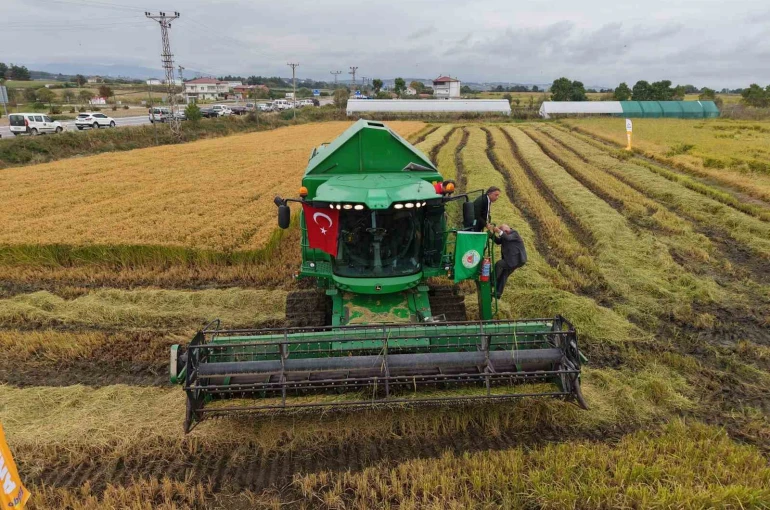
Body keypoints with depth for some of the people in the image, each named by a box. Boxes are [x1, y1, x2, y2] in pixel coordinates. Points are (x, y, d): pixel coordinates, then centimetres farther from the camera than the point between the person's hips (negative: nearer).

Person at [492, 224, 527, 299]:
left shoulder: (514, 234, -14)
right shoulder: (506, 235, 11)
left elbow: (508, 238, -34)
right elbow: (498, 241, 7)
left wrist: (500, 232, -47)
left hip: (516, 260, -9)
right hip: (512, 260, 9)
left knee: (498, 264, -19)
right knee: (504, 275, 8)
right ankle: (498, 293, 11)